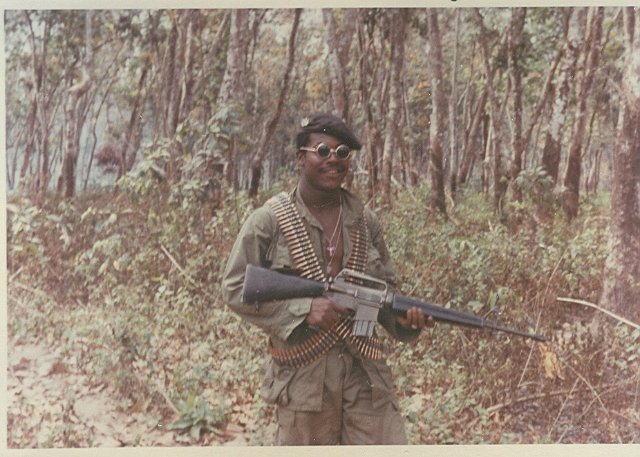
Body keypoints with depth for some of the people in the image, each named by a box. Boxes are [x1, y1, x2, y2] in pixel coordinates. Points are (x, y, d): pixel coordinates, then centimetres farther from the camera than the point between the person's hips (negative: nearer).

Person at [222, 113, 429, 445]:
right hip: (302, 374, -3)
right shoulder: (270, 221, -7)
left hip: (365, 371, 4)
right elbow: (235, 289, -7)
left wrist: (404, 318, -8)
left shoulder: (365, 222, 6)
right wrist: (303, 309, -18)